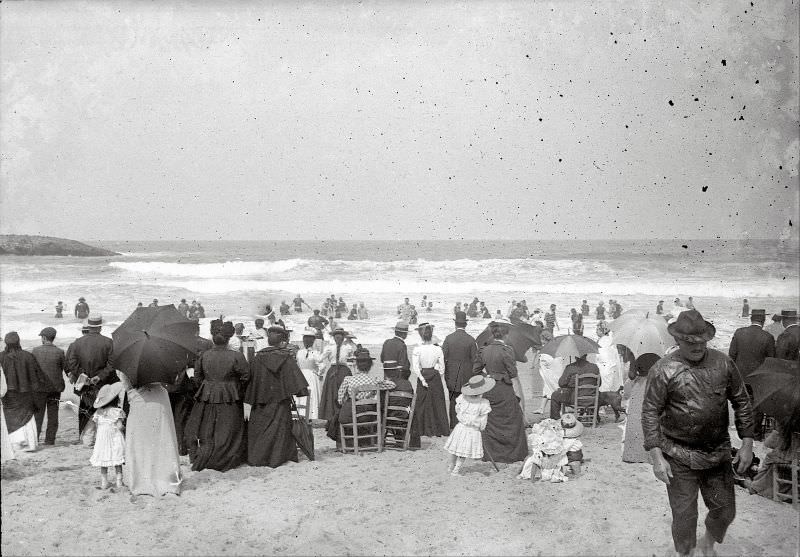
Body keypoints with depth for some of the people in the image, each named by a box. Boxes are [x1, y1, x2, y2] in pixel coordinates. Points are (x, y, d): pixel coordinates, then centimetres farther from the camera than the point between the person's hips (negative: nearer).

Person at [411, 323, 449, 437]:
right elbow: (442, 368, -4)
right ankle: (438, 429, 16)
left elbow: (415, 367, -18)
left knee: (422, 403, 12)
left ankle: (425, 429, 17)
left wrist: (422, 379, -11)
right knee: (437, 403, 12)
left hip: (422, 377, -1)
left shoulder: (417, 349, -13)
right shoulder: (438, 349, -10)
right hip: (435, 377, 1)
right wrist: (439, 379, 11)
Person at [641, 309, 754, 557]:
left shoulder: (723, 363, -2)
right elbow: (650, 413, -11)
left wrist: (747, 443, 3)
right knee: (684, 515, 5)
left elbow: (741, 402, 7)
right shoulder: (663, 370, -13)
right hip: (680, 457, -3)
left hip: (718, 453, 4)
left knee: (725, 511, 15)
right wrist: (656, 456, -16)